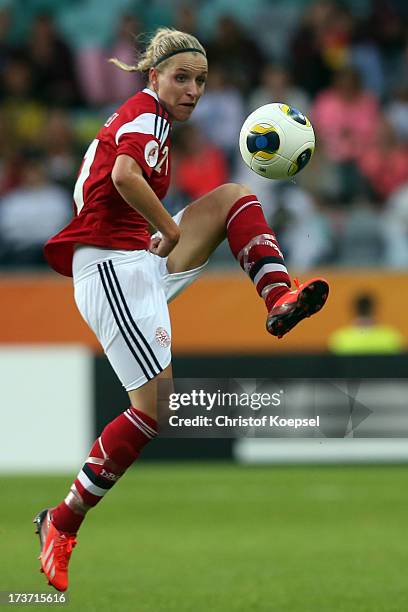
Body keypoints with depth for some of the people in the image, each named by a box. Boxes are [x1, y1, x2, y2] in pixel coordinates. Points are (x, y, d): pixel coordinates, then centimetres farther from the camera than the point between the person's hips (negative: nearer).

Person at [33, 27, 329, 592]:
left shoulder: (143, 116, 20)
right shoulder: (147, 113, -9)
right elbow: (125, 174, -29)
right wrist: (169, 229, -17)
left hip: (139, 263, 10)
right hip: (113, 265, -10)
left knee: (233, 196, 5)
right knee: (158, 402, -13)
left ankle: (280, 302, -14)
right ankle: (62, 524, -5)